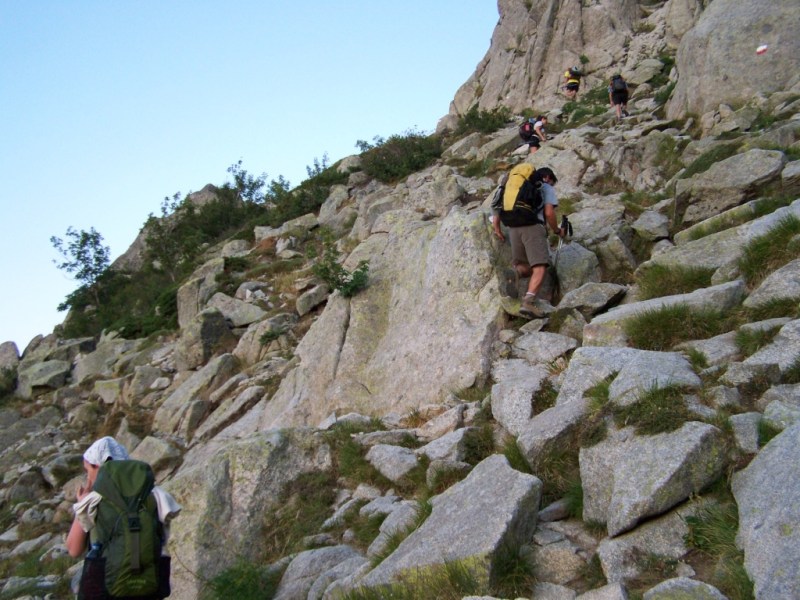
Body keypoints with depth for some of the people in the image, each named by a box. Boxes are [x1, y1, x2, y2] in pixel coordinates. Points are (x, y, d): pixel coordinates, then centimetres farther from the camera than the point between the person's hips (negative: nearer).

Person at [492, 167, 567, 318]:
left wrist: (497, 228, 19)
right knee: (540, 269, -14)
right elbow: (549, 213, -1)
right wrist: (558, 231, 13)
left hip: (514, 229, 6)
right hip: (533, 227, -6)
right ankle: (528, 303, -35)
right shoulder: (547, 188, 15)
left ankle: (515, 271, -19)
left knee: (527, 268, 16)